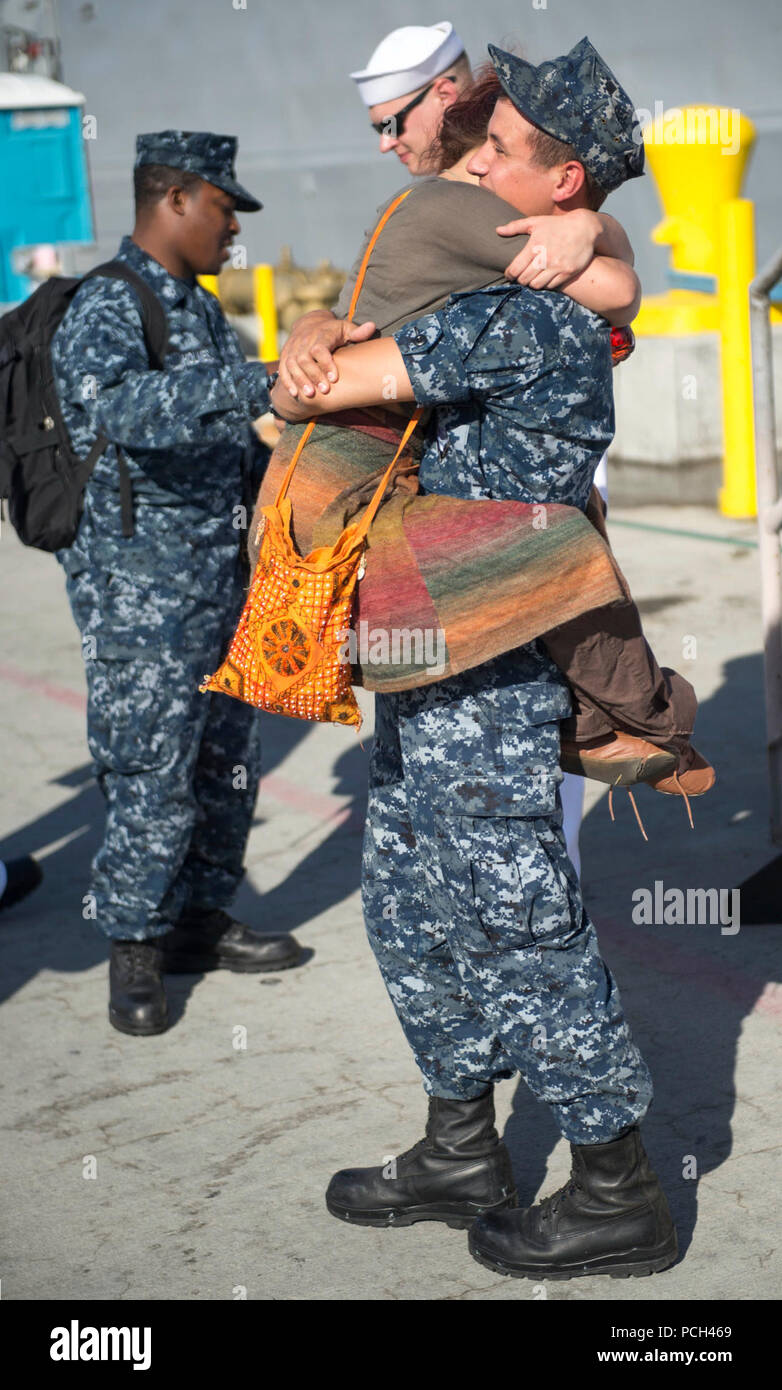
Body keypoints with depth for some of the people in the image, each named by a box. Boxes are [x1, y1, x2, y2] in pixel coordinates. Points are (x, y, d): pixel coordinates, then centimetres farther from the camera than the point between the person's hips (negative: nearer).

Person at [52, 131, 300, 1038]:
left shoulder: (197, 307, 14)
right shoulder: (103, 311, -15)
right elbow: (123, 409, -37)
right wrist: (254, 383, -46)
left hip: (220, 578, 9)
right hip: (139, 589, -9)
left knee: (229, 763, 13)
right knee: (153, 780, -4)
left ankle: (198, 922, 28)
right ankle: (133, 956, 12)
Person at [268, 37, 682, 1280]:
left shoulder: (528, 314, -20)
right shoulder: (535, 300, 13)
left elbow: (309, 386, -19)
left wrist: (298, 394, 2)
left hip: (487, 674, -10)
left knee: (519, 926, -1)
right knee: (413, 910, 17)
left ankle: (620, 1195, 14)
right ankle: (460, 1158, 31)